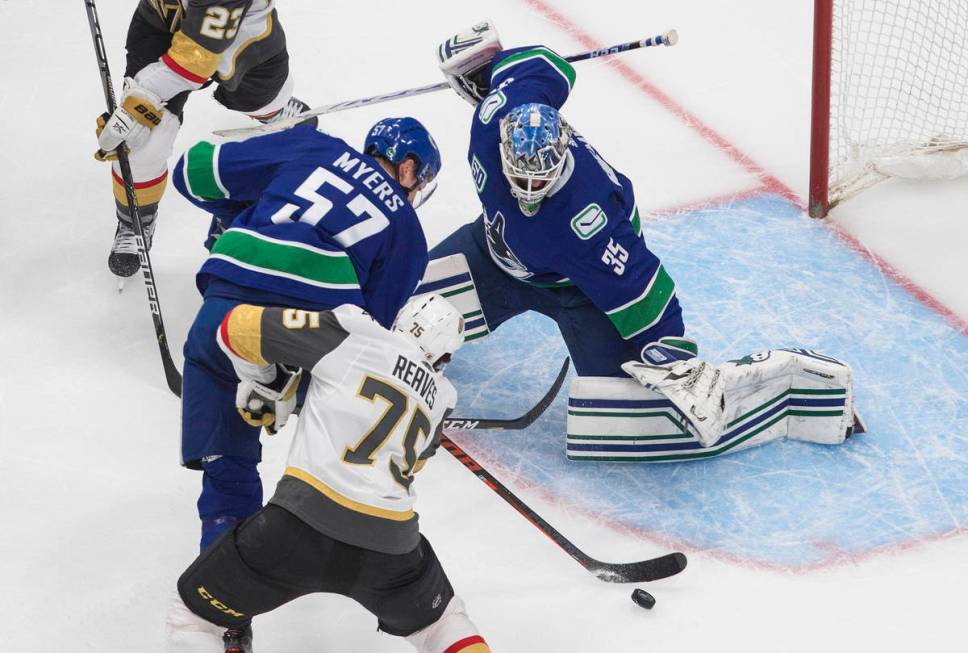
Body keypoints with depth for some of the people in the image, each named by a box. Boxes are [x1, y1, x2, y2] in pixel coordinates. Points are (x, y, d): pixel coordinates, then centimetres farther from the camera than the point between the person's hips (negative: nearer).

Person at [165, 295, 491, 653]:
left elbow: (239, 327, 5)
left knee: (193, 614, 15)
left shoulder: (352, 333, 5)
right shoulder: (438, 397, 18)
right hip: (391, 546, 4)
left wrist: (262, 383, 24)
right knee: (442, 621, 32)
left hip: (305, 526, -4)